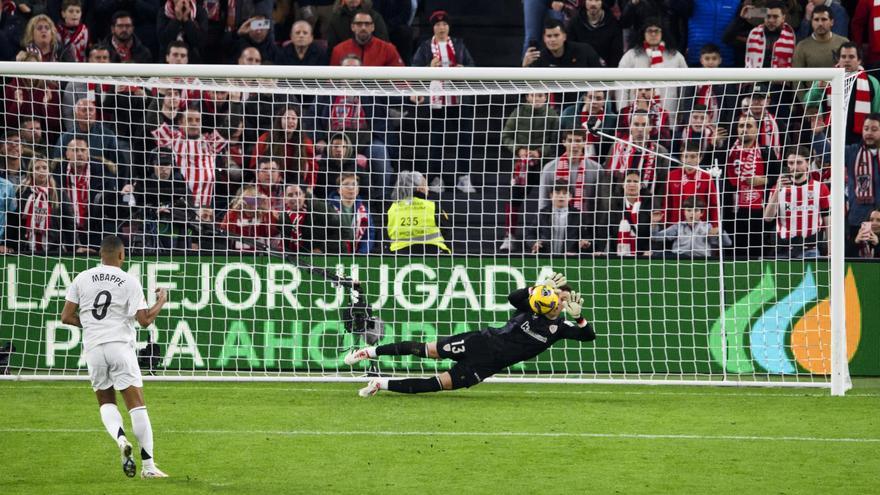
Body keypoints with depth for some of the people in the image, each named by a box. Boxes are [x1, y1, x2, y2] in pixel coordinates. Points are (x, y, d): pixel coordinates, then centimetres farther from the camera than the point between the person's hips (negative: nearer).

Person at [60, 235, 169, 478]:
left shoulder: (82, 279, 6)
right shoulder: (130, 282, -2)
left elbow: (66, 317, 6)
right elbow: (145, 320, -6)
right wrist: (161, 300, 11)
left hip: (93, 347, 3)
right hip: (120, 346, -3)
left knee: (106, 402, 17)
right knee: (137, 405, -1)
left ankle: (120, 438, -13)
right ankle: (148, 465, -6)